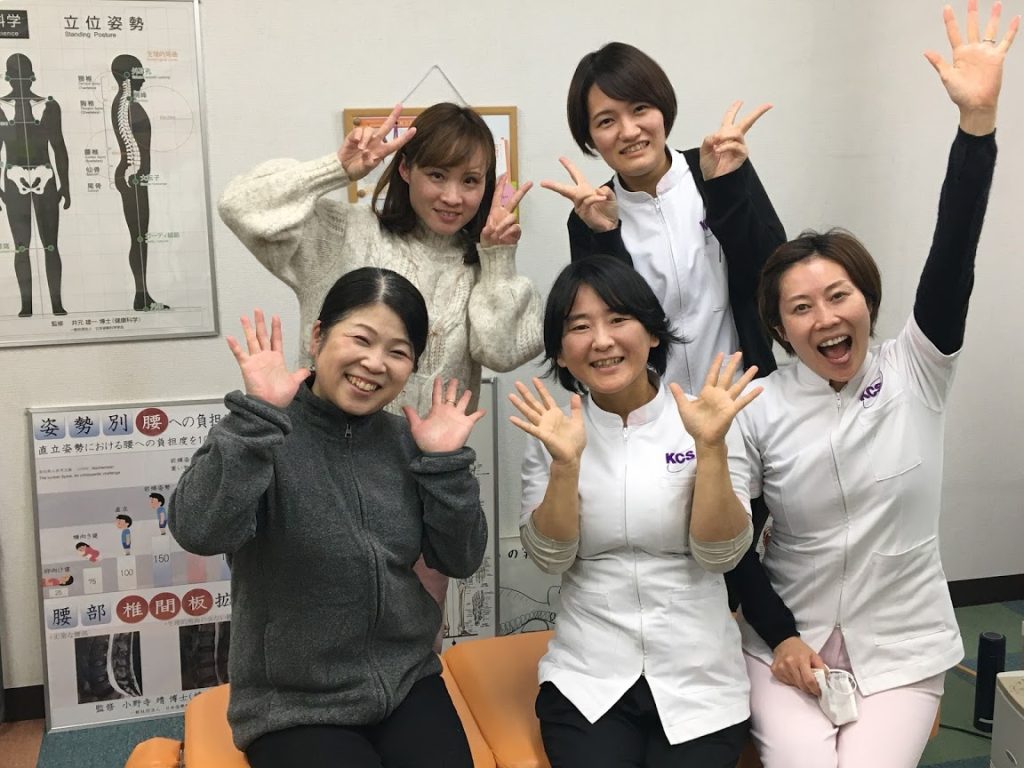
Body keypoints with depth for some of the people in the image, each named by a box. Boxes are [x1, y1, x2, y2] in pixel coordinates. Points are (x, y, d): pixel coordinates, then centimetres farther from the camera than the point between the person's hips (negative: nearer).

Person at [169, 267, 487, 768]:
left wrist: (445, 460, -9)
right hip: (295, 707, -4)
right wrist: (258, 413, -32)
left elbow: (460, 560, 2)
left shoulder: (405, 440, 3)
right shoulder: (265, 433, -11)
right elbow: (199, 531, -28)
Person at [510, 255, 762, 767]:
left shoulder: (707, 420, -2)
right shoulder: (552, 433, 1)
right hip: (587, 678, 0)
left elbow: (720, 554, -8)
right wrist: (565, 464, -20)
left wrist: (711, 447, -20)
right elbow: (549, 557, -6)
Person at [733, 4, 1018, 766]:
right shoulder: (759, 409, -7)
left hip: (901, 649, 1)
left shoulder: (916, 371, -6)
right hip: (788, 644, 0)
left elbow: (954, 254, -20)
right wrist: (780, 635, -8)